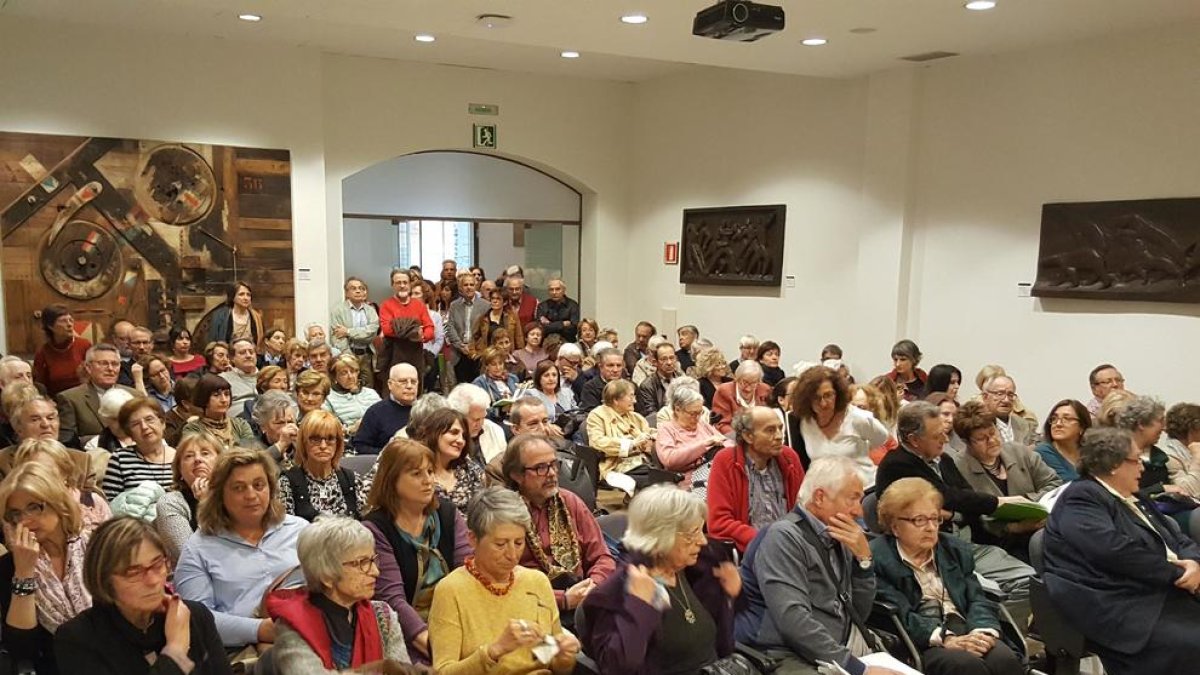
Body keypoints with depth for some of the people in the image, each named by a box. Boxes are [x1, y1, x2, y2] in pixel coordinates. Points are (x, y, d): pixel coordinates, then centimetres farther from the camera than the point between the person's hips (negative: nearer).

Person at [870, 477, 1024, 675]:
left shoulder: (956, 548, 19)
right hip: (922, 644, -5)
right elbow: (898, 615, -11)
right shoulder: (878, 558, -2)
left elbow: (977, 598, 10)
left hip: (967, 631, 5)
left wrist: (983, 632, -11)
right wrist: (945, 639, -22)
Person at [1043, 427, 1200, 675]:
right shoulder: (1081, 498, -9)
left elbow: (1179, 539, 21)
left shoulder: (1133, 499, 22)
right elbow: (1112, 549, -22)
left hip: (1161, 593, 10)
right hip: (1115, 605, -9)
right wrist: (1176, 572, -13)